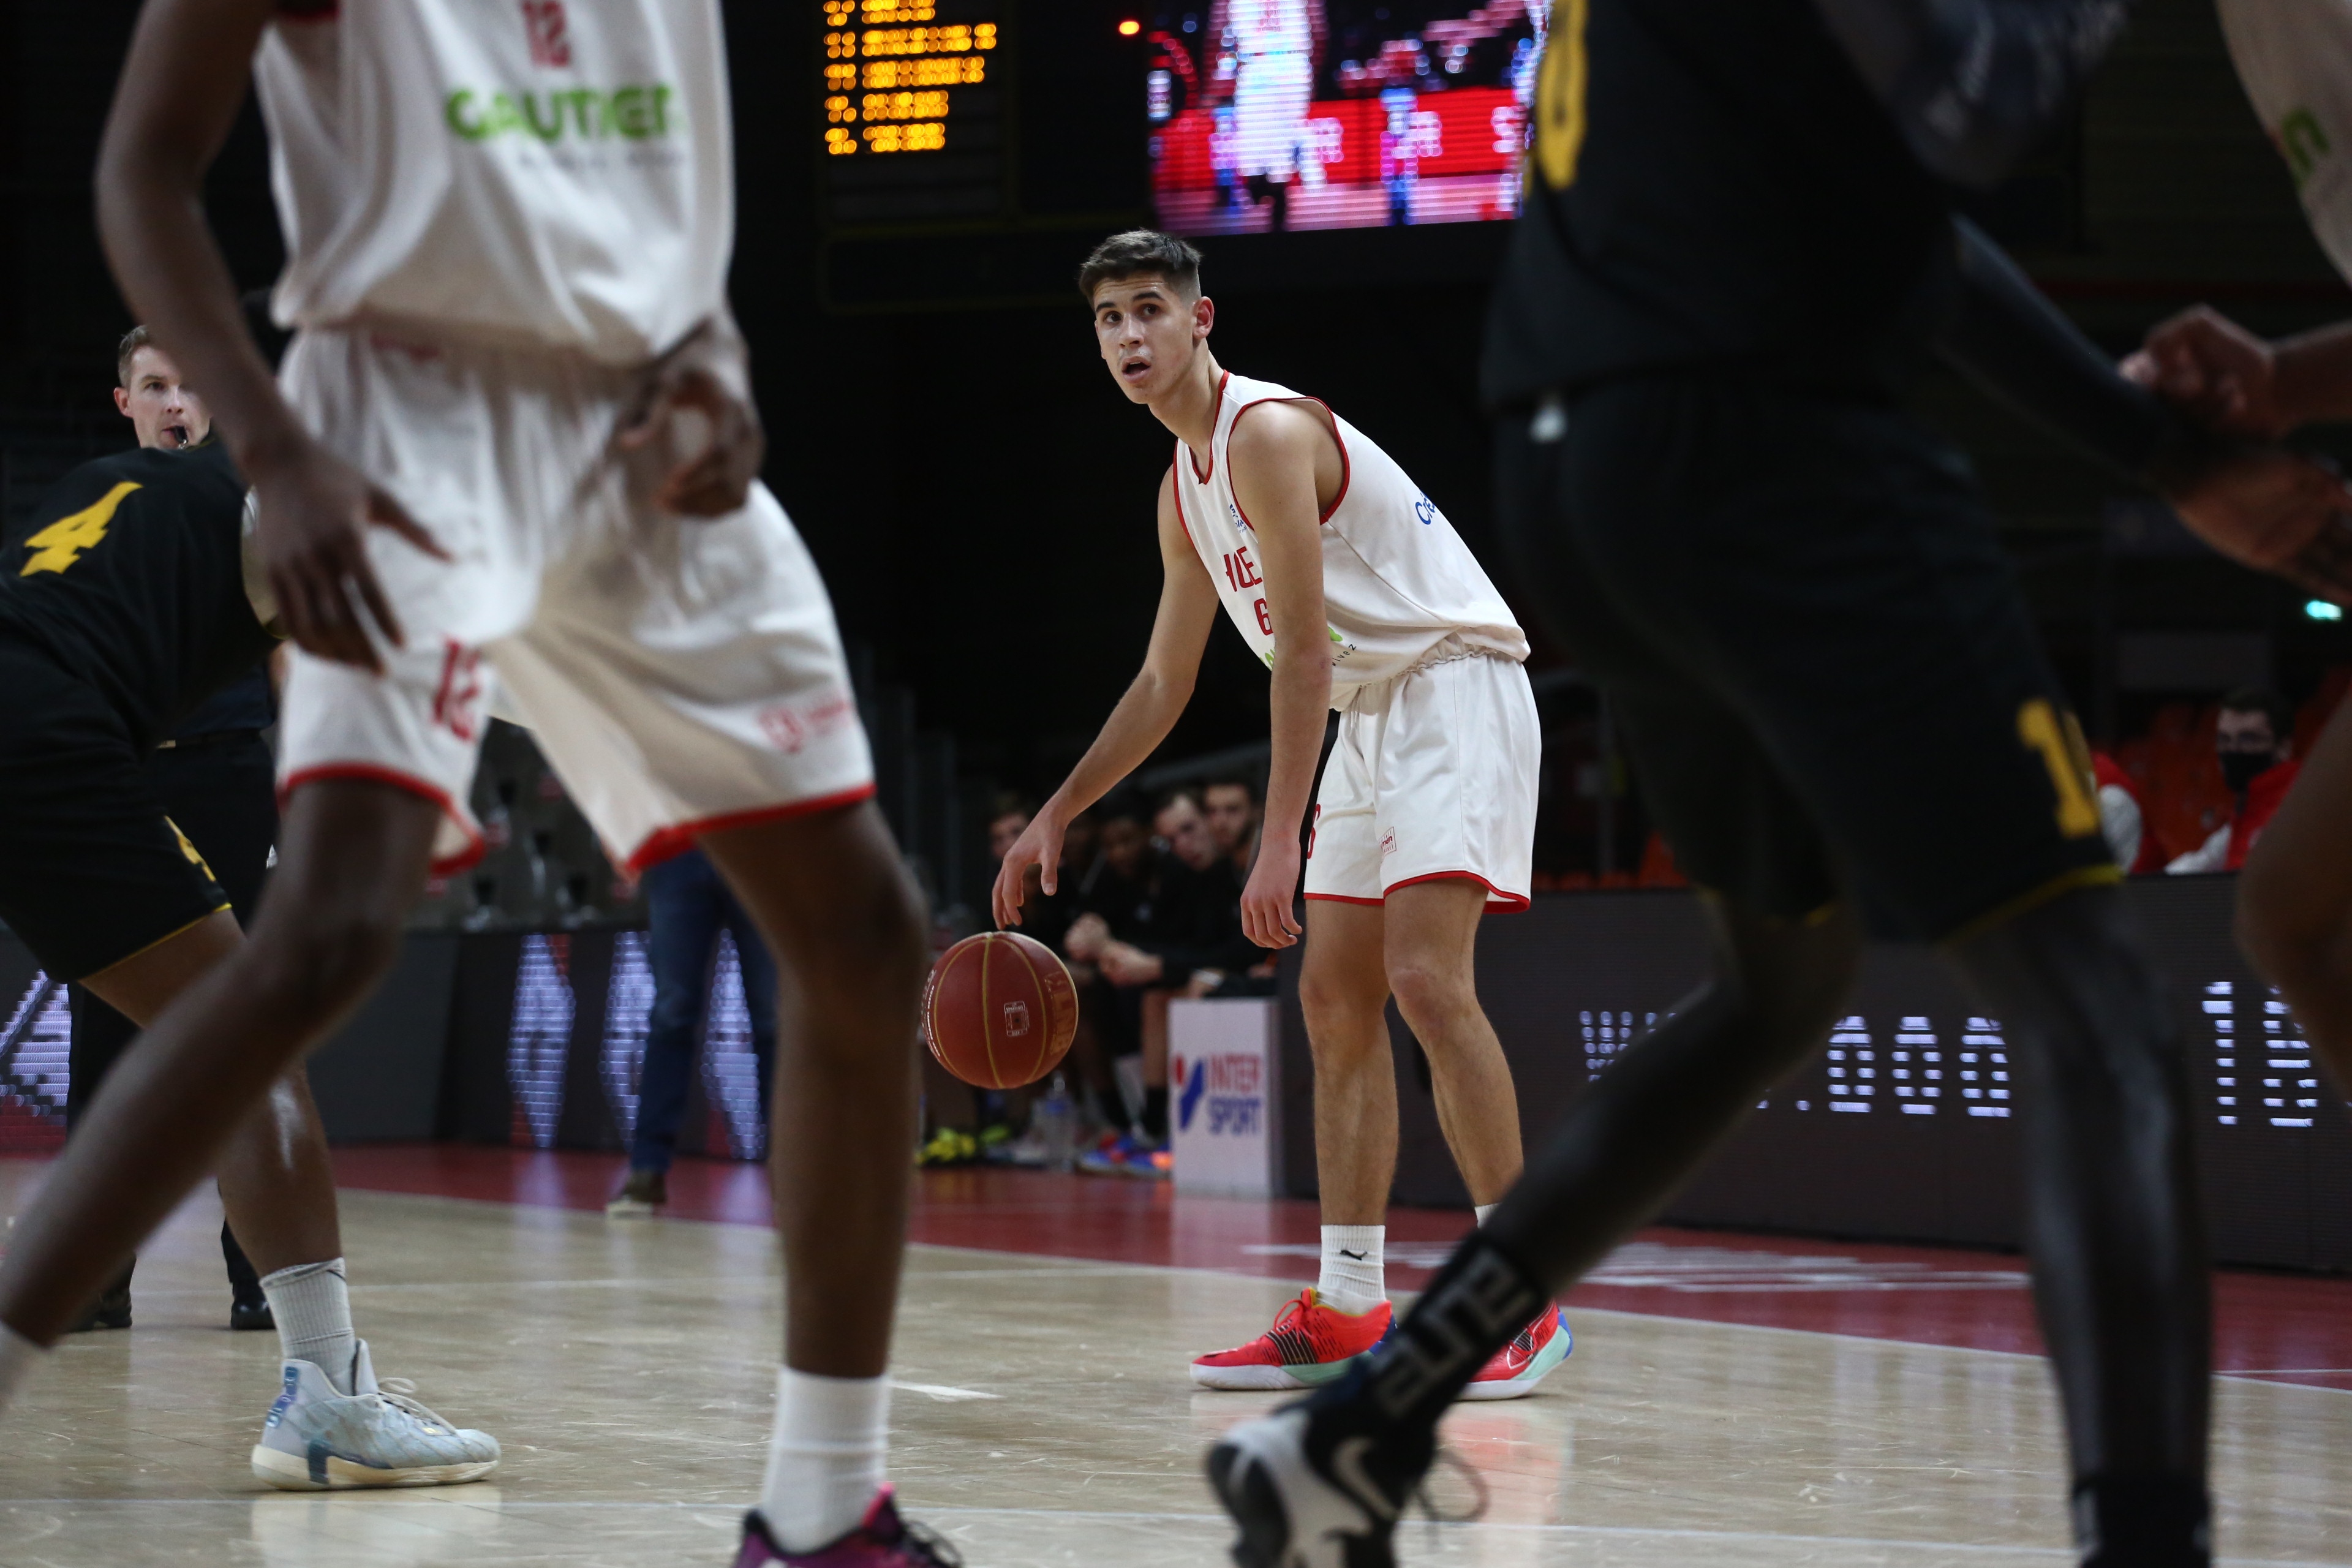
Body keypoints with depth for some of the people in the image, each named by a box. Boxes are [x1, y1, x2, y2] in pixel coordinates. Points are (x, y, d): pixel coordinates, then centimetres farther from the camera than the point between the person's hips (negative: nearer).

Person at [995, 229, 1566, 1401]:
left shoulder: (1268, 435, -17)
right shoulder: (1186, 487, 13)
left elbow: (1305, 654, -22)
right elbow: (1164, 682, 24)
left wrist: (1279, 845, -25)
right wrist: (1057, 815, 21)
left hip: (1454, 686, -10)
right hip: (1373, 718, 10)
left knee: (1426, 979, -21)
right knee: (1336, 1002, 6)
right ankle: (1347, 1313, 10)